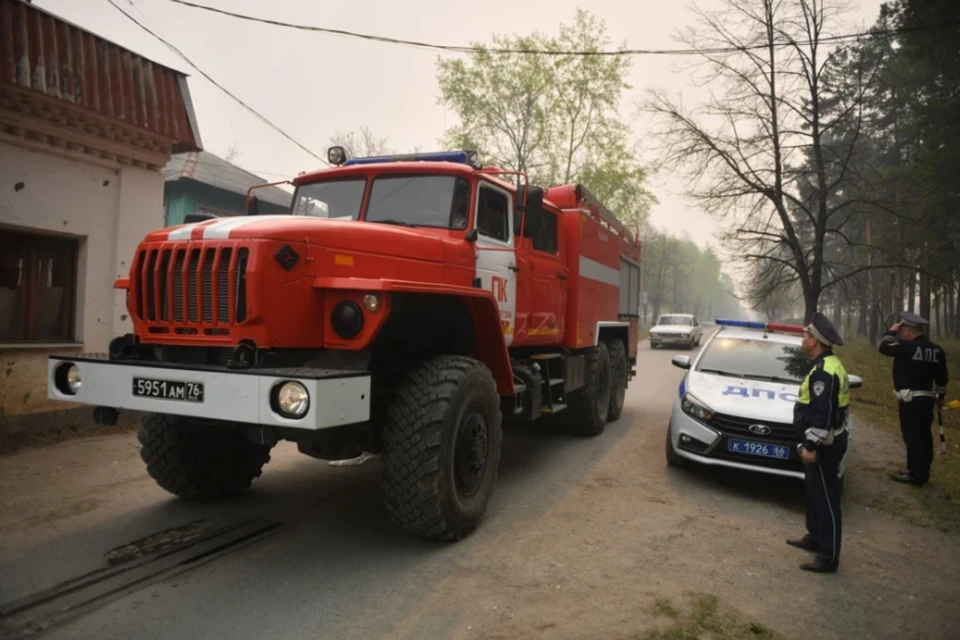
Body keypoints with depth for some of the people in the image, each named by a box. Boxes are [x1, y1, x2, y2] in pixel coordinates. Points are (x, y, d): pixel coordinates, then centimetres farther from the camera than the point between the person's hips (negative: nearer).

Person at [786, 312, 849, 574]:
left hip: (825, 443, -11)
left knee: (825, 497, -4)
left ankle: (829, 557, 4)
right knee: (814, 490, 22)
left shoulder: (824, 371, -23)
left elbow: (822, 413, -27)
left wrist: (812, 445, -24)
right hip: (826, 440, 11)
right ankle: (815, 537, 36)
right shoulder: (827, 365, 11)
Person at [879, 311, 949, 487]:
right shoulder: (937, 350, 7)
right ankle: (921, 471, 23)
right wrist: (940, 396, 26)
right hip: (927, 398, 8)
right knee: (924, 435, 14)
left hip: (910, 400, -8)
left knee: (912, 436, -4)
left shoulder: (908, 346, -17)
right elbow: (941, 377, 15)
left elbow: (884, 347, -7)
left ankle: (916, 475, -1)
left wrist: (892, 331, 5)